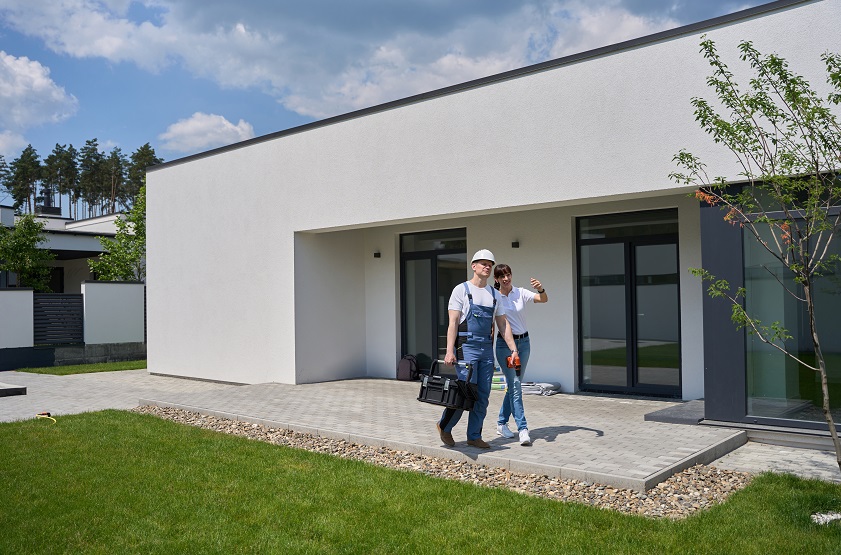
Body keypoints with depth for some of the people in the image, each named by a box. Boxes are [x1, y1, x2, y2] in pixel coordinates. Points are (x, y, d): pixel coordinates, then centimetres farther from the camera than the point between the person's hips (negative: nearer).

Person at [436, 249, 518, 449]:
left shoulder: (494, 294, 14)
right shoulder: (461, 290, -3)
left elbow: (503, 324, 16)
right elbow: (453, 322, -9)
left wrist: (514, 350, 7)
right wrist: (450, 351, -19)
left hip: (487, 350, 6)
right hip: (466, 348, -6)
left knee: (483, 395, 6)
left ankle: (474, 436, 16)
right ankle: (444, 426, 13)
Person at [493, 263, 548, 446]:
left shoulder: (521, 293, 0)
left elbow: (543, 299, -14)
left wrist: (541, 289, -35)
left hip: (524, 342, 3)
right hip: (505, 343, -3)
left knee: (514, 385, 10)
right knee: (515, 385, -11)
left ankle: (501, 423, 24)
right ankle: (523, 429, -12)